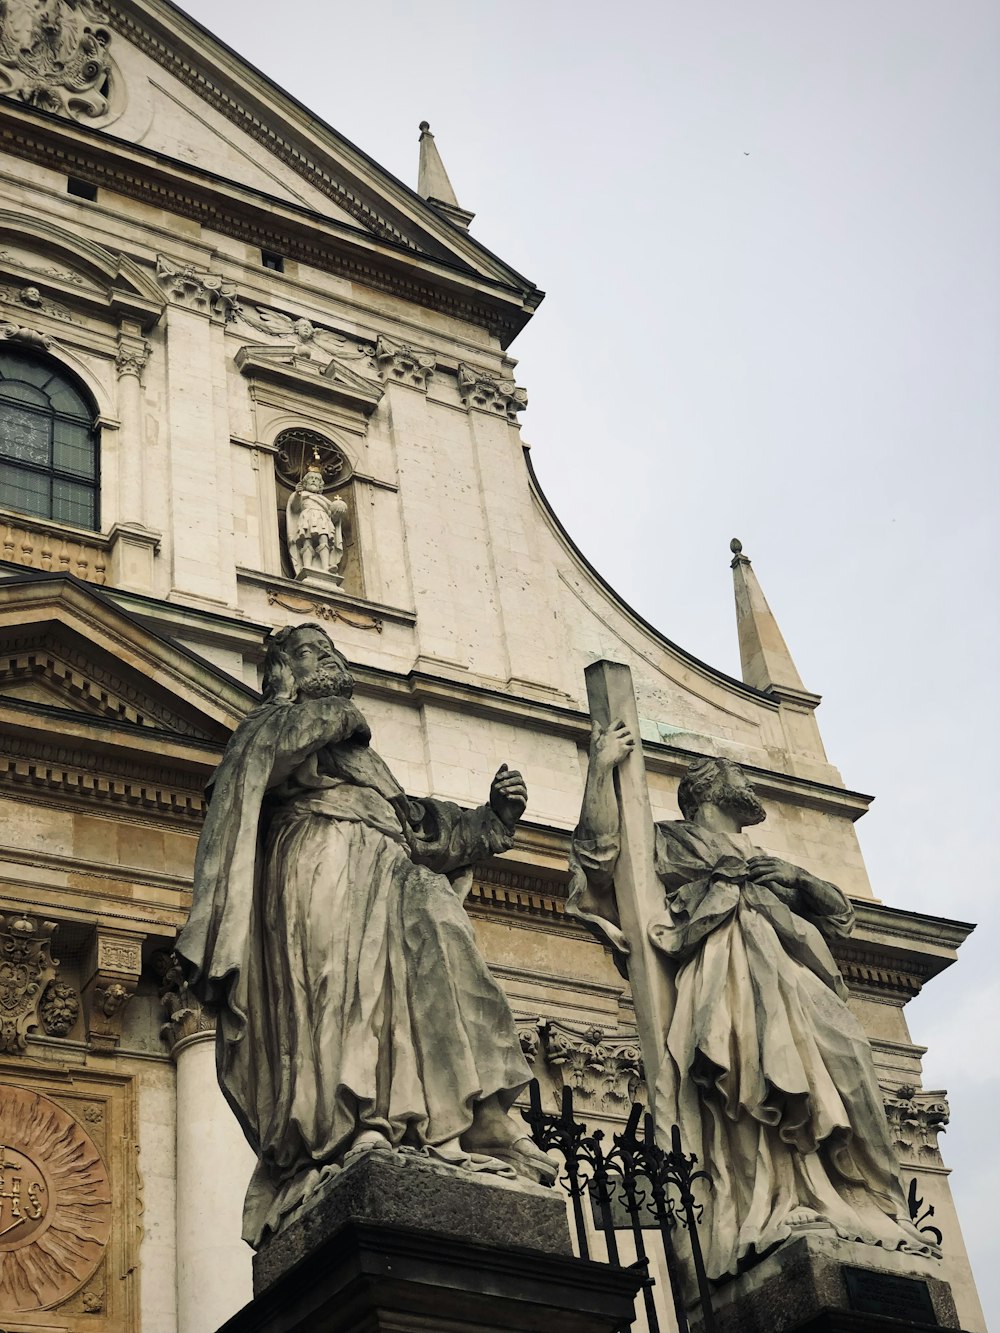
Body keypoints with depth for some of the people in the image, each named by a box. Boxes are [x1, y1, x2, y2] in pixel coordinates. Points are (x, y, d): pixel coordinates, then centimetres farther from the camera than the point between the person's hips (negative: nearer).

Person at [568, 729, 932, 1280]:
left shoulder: (763, 860, 39)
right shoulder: (669, 840, 25)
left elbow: (838, 911, 35)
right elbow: (600, 845, 10)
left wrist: (797, 878, 15)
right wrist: (603, 764, 8)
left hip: (790, 970, 6)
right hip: (724, 962, -6)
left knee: (837, 1055, -19)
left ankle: (858, 1207, -27)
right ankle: (783, 1203, -44)